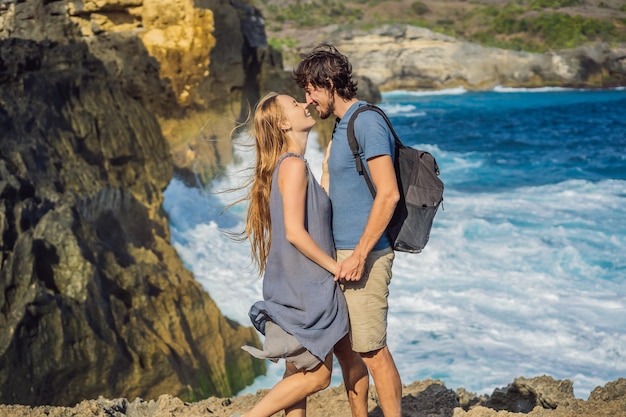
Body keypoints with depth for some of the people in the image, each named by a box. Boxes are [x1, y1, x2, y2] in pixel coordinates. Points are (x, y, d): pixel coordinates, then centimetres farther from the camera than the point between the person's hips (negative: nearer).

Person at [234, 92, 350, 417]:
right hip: (303, 287, -9)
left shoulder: (293, 165, 13)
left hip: (299, 286, 9)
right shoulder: (293, 165, -16)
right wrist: (336, 267, -13)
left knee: (299, 373, 11)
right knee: (318, 375, -3)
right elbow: (294, 232, -21)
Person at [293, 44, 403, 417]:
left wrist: (359, 254, -22)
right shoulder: (341, 125, 17)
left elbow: (388, 194, -21)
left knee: (372, 350, -6)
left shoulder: (368, 123, -14)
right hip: (341, 253, 10)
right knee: (342, 346, 13)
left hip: (365, 257, -10)